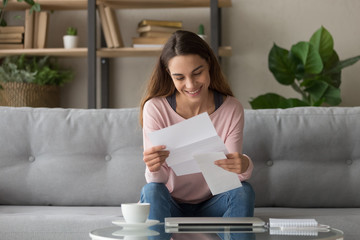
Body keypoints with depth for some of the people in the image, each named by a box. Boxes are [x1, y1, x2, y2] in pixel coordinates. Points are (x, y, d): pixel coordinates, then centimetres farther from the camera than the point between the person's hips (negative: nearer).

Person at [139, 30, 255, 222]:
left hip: (210, 205, 2)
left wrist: (243, 167, -37)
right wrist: (154, 169, -42)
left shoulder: (232, 109, -9)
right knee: (152, 190, -32)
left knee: (243, 191, -26)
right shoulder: (155, 108, -14)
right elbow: (158, 179, -16)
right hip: (169, 205, -1)